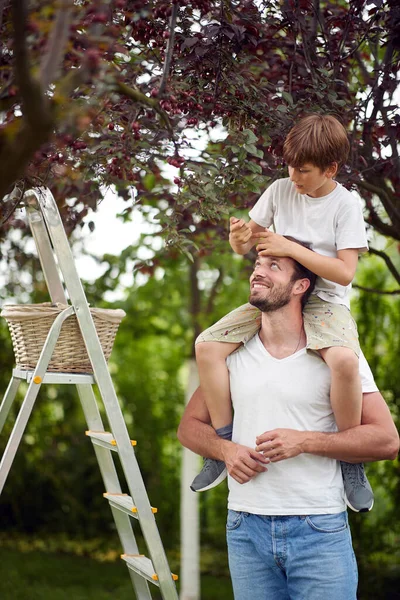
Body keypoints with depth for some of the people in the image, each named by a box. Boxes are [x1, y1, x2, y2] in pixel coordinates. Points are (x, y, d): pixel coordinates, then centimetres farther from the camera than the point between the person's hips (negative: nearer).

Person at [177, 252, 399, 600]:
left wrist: (304, 441, -17)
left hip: (319, 530, -3)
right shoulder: (234, 352, 7)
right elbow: (190, 425, 15)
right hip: (245, 528, 3)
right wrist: (225, 449, -7)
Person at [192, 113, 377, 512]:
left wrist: (291, 248, -20)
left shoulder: (346, 205, -7)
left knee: (344, 360, -37)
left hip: (324, 301, -4)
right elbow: (243, 247, 10)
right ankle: (224, 446, -3)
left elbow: (345, 272, -16)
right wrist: (239, 237, -15)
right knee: (207, 345, -16)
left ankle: (351, 464, -17)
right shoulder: (280, 191, 4)